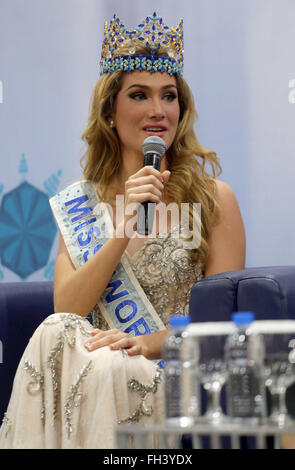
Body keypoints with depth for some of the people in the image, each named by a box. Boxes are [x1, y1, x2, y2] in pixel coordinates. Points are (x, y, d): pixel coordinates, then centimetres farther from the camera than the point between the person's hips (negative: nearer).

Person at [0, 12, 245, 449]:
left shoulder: (214, 198, 4)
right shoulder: (79, 204, 13)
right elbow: (66, 310, 0)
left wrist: (150, 343, -18)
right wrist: (123, 227, -12)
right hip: (104, 360, 3)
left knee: (108, 369, -35)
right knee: (55, 335, -31)